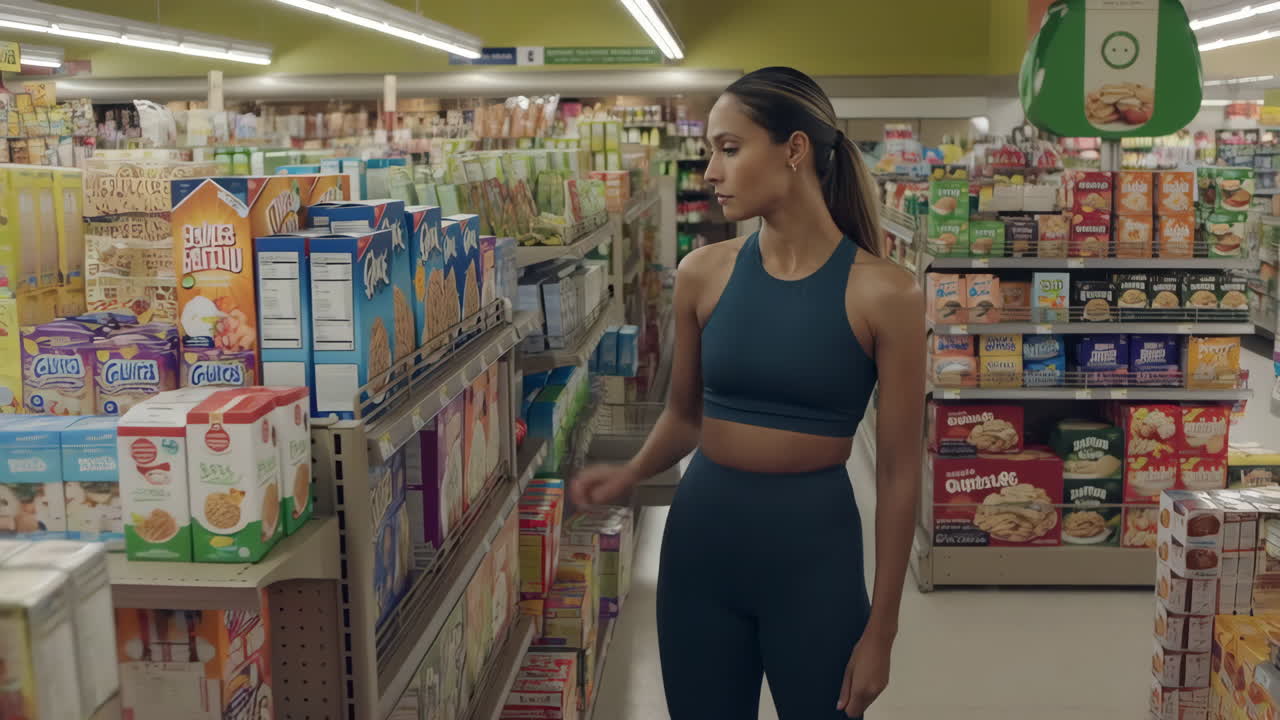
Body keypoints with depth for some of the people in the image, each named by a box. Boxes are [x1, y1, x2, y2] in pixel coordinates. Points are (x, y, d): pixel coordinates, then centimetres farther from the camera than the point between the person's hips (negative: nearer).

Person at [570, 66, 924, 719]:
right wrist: (630, 475, -9)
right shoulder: (703, 273, -2)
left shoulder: (884, 293, -12)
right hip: (700, 536, 3)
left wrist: (881, 631, -6)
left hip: (814, 546, -3)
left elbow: (898, 472, -7)